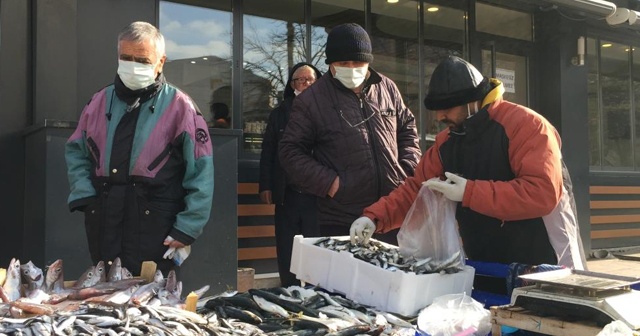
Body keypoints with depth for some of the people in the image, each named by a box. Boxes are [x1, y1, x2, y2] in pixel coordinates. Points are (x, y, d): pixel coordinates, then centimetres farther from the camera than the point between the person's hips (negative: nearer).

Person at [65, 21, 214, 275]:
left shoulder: (179, 106, -4)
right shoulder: (100, 101, 10)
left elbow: (200, 172, -7)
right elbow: (76, 151, 19)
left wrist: (188, 227, -12)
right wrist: (84, 195, 2)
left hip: (155, 229, -4)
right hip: (103, 224, 5)